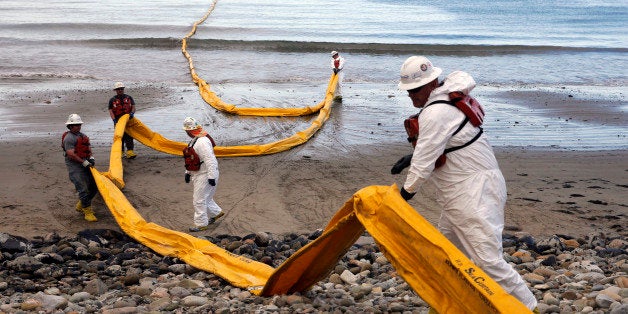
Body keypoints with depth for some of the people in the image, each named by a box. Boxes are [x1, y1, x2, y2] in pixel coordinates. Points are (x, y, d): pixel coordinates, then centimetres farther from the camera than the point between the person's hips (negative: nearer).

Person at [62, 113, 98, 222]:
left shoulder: (82, 136, 17)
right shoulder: (69, 138, -11)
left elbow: (88, 148, 19)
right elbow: (71, 154, -19)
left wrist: (91, 157, -2)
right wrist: (84, 162, -18)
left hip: (85, 164, 9)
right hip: (74, 166, -9)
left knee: (94, 186, 12)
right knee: (83, 189, -11)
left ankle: (80, 206, 28)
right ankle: (88, 212, -5)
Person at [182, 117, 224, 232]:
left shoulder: (202, 141, -25)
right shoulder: (195, 140, 10)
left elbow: (210, 160, -28)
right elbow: (191, 158, 20)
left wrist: (212, 177, -27)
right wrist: (188, 172, 20)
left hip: (205, 175, -10)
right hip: (197, 174, 10)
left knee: (199, 200, -2)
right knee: (205, 198, 22)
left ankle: (201, 224, 9)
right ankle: (216, 212, 39)